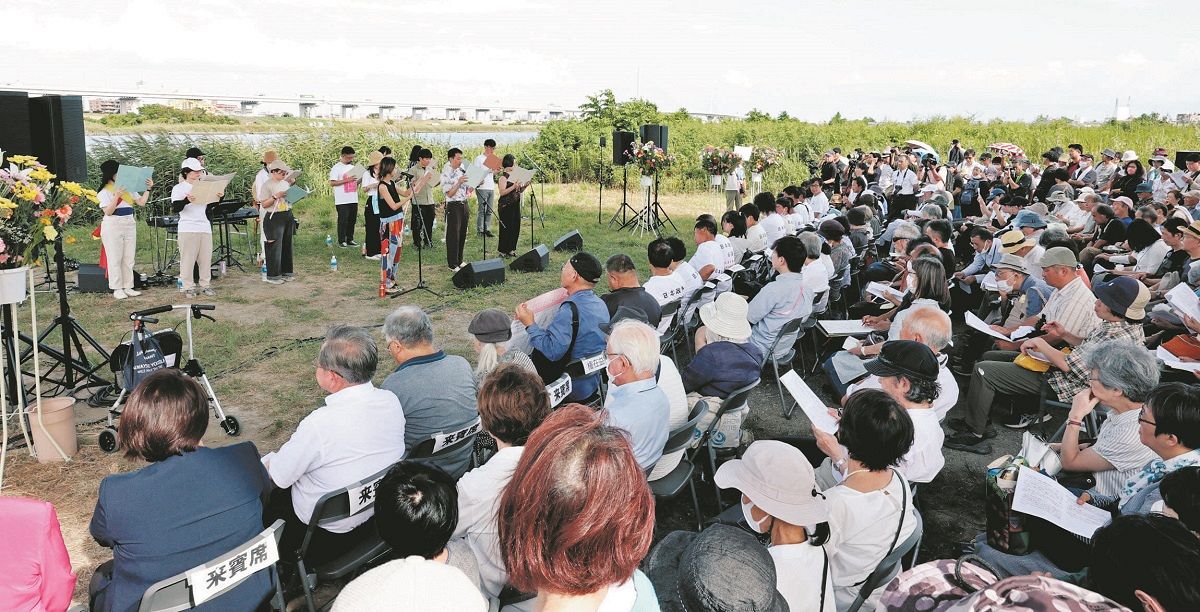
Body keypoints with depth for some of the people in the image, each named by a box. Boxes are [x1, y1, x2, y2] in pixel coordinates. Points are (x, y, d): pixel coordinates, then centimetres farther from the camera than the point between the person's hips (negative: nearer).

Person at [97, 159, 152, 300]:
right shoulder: (105, 192, -5)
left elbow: (141, 202, 7)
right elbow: (108, 212, -14)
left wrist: (148, 188, -2)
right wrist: (116, 197, -24)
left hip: (129, 225, 6)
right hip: (113, 226, -6)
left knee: (129, 259, 6)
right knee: (115, 259, -1)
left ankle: (128, 287, 12)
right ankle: (117, 289, 3)